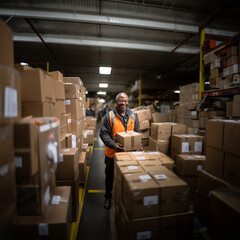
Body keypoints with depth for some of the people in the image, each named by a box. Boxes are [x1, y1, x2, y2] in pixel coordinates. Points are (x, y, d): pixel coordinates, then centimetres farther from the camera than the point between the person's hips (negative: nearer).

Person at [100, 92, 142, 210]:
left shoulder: (132, 116, 3)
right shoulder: (109, 116, -11)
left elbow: (137, 132, 9)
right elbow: (103, 133, -15)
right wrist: (113, 145, -28)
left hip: (129, 153, 3)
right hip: (112, 153, -3)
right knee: (109, 176, 16)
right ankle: (108, 197, 40)